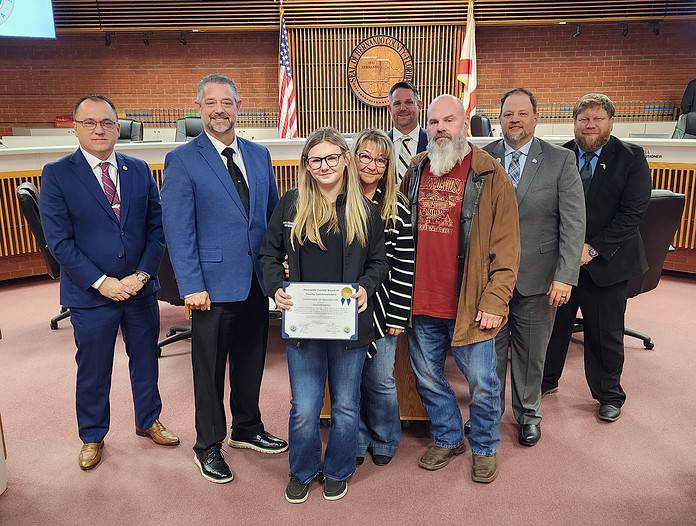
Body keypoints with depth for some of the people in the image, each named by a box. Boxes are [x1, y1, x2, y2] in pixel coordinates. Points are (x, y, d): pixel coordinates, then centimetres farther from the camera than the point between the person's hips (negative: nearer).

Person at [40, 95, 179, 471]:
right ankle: (92, 437, 35)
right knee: (93, 369, 13)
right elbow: (59, 241, -11)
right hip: (91, 294, -3)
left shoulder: (139, 170, 3)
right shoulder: (56, 175, -6)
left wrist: (142, 274, -11)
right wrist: (101, 282, -16)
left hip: (141, 288, 3)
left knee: (145, 359, 17)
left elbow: (157, 228, 1)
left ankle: (149, 421, 40)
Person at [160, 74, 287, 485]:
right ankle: (208, 446, 28)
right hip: (214, 284, -5)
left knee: (251, 360, 19)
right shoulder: (182, 160, -6)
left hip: (257, 281, 5)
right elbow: (178, 231, -10)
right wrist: (192, 286, -15)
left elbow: (274, 212, 13)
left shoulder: (259, 155, 9)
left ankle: (247, 429, 39)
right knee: (210, 369, 9)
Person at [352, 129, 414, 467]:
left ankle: (383, 442, 33)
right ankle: (356, 441, 32)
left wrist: (398, 315, -7)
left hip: (379, 306, -1)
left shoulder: (398, 208, -4)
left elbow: (405, 267, -4)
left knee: (380, 380, 9)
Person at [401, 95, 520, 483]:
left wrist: (495, 301, -13)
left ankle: (485, 448, 34)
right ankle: (448, 440, 40)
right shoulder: (416, 170, 8)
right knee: (428, 379, 17)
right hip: (421, 302, 5)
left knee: (483, 383, 9)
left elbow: (506, 245, -8)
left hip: (469, 304, -4)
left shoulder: (490, 176, -6)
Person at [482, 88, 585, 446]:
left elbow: (573, 223, -6)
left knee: (530, 353, 15)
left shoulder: (561, 161, -3)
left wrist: (565, 276, -12)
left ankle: (528, 414, 36)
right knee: (489, 349, 13)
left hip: (537, 278, -1)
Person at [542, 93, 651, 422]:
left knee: (605, 334, 11)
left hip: (606, 262, -2)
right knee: (553, 325, 15)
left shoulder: (631, 158, -4)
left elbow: (633, 212, -11)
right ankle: (546, 380, 36)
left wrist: (593, 249, -18)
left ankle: (609, 395, 32)